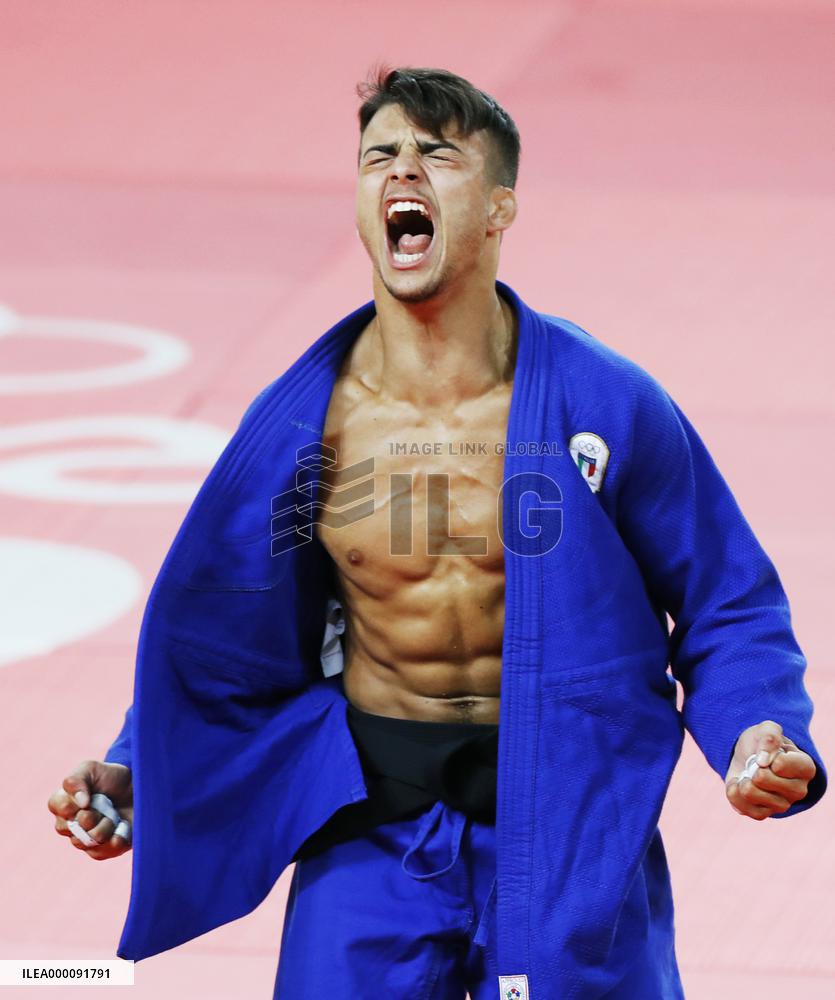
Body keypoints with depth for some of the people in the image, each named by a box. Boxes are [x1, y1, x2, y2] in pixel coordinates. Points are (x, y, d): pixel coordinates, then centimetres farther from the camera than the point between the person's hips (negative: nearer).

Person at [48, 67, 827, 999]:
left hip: (569, 815, -1)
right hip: (371, 820, 1)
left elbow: (729, 609, 0)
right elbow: (223, 642, 9)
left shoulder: (607, 404, -9)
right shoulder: (294, 426, -4)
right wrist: (136, 776, -3)